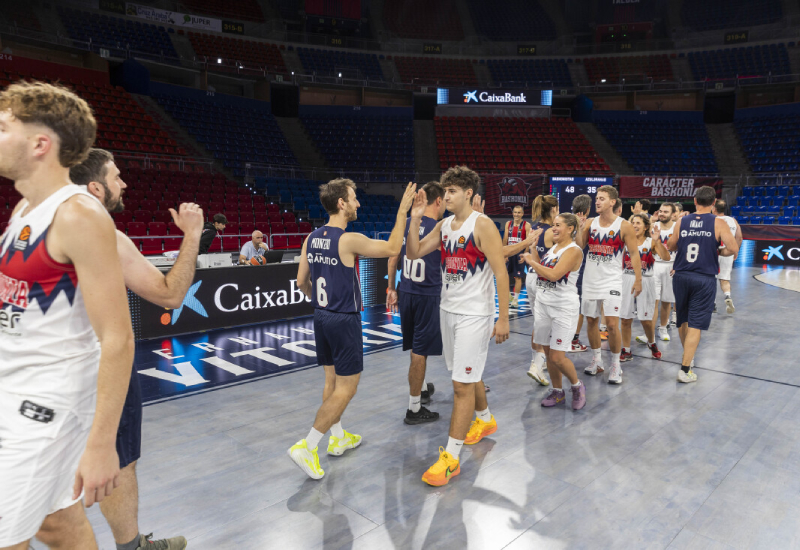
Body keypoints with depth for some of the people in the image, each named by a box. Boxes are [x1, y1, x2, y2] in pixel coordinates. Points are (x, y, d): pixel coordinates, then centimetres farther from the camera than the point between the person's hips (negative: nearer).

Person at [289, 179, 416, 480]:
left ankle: (338, 437, 32)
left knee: (332, 380, 19)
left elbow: (302, 281, 9)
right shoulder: (349, 240, -20)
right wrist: (402, 212, -4)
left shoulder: (311, 238, 3)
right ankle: (306, 447, 1)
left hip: (321, 317, 8)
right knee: (346, 388, 2)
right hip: (344, 320, -8)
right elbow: (392, 249, -11)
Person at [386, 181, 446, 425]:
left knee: (416, 347, 23)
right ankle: (414, 409, 11)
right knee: (420, 351, 2)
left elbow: (393, 259, 9)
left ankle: (422, 388, 43)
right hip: (428, 295, -6)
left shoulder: (405, 223, 4)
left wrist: (391, 288, 19)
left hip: (406, 293, 6)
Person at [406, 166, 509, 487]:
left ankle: (451, 457, 2)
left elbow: (501, 272, -16)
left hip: (474, 314, -7)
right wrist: (415, 220, -7)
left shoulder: (482, 225, -14)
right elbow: (413, 254, 5)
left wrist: (503, 319, -18)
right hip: (448, 310, 8)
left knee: (462, 383, -6)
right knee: (467, 375, 21)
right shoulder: (444, 226, 8)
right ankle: (485, 420, 46)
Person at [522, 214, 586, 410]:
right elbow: (538, 268, 11)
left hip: (564, 308, -7)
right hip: (543, 304, 7)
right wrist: (533, 245, 9)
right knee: (548, 353, 10)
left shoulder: (573, 251, -13)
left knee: (557, 357, -6)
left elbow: (554, 275, -24)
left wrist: (531, 261, -12)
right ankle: (557, 392, 26)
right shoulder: (553, 247, 12)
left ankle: (577, 387, 20)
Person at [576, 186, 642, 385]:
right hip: (590, 279, 4)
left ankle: (615, 365, 8)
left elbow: (634, 253, -4)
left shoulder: (624, 226, -6)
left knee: (612, 324, -9)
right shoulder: (590, 223, 4)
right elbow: (578, 245, -3)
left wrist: (638, 279, -7)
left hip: (611, 281, -4)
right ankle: (596, 360, 28)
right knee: (591, 321, 12)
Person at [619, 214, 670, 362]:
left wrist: (657, 241, -25)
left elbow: (665, 257, -13)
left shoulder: (651, 242, 0)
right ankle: (626, 351, 16)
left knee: (646, 320, 4)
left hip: (645, 282, -1)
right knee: (625, 319, 3)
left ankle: (652, 343, 34)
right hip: (627, 281, 2)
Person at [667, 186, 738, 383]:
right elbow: (734, 249, -12)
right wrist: (718, 252, 6)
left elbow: (671, 246, 13)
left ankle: (687, 357, 37)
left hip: (681, 276, 3)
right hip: (704, 279, -3)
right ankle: (685, 370, -3)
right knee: (695, 325, -1)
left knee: (682, 319, 19)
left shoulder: (682, 221, 3)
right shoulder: (718, 223, -5)